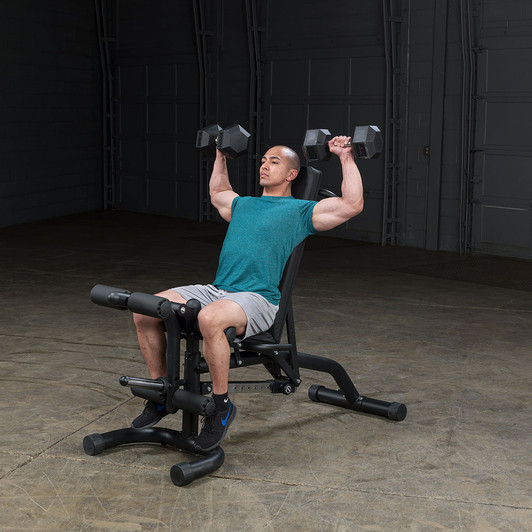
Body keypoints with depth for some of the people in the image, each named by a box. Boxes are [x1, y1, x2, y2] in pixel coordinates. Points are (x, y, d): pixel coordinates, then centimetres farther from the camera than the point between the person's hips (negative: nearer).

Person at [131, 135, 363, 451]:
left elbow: (353, 204, -2)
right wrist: (221, 155, 48)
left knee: (210, 319, -40)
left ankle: (222, 407, -20)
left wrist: (346, 158, 1)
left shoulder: (301, 211, 8)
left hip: (257, 298, -7)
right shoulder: (243, 204, 27)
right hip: (215, 290, 7)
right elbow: (217, 193, 48)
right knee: (145, 311, -11)